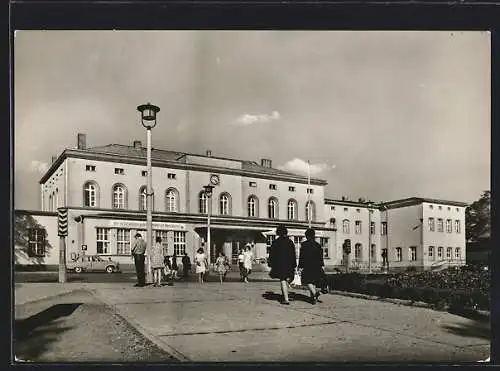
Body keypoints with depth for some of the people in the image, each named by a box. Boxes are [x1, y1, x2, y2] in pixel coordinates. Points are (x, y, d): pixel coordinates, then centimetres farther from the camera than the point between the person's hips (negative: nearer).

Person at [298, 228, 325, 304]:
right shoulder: (317, 245, 8)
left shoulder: (304, 244, -5)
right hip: (316, 266, 5)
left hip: (307, 265, -5)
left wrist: (300, 266, -4)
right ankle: (313, 297, 13)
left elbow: (301, 256, -7)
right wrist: (321, 266, 13)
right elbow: (321, 256, 9)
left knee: (308, 281, -2)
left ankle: (315, 293, -25)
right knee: (313, 281, 14)